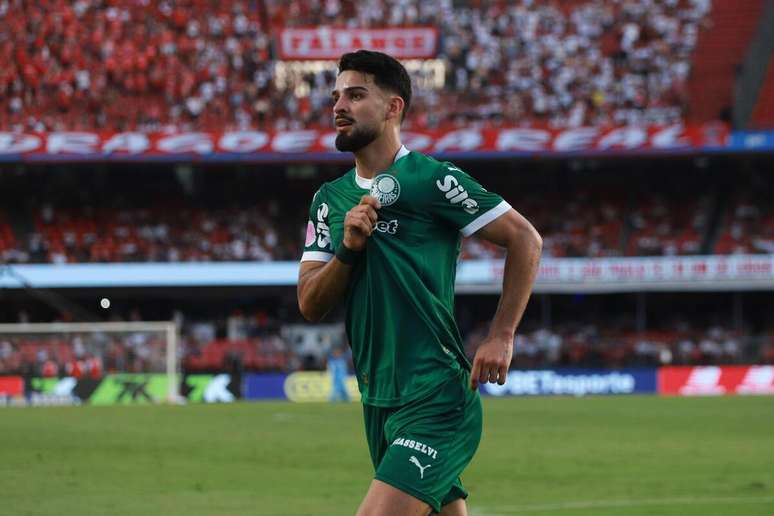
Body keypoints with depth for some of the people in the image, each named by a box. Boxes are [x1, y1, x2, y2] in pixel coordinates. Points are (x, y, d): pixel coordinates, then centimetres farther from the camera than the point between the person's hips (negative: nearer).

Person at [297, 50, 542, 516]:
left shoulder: (433, 180, -8)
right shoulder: (330, 199, 12)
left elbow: (525, 239, -5)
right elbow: (310, 305, 7)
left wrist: (501, 337, -10)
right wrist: (348, 247, -10)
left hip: (437, 402, -7)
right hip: (378, 403, 7)